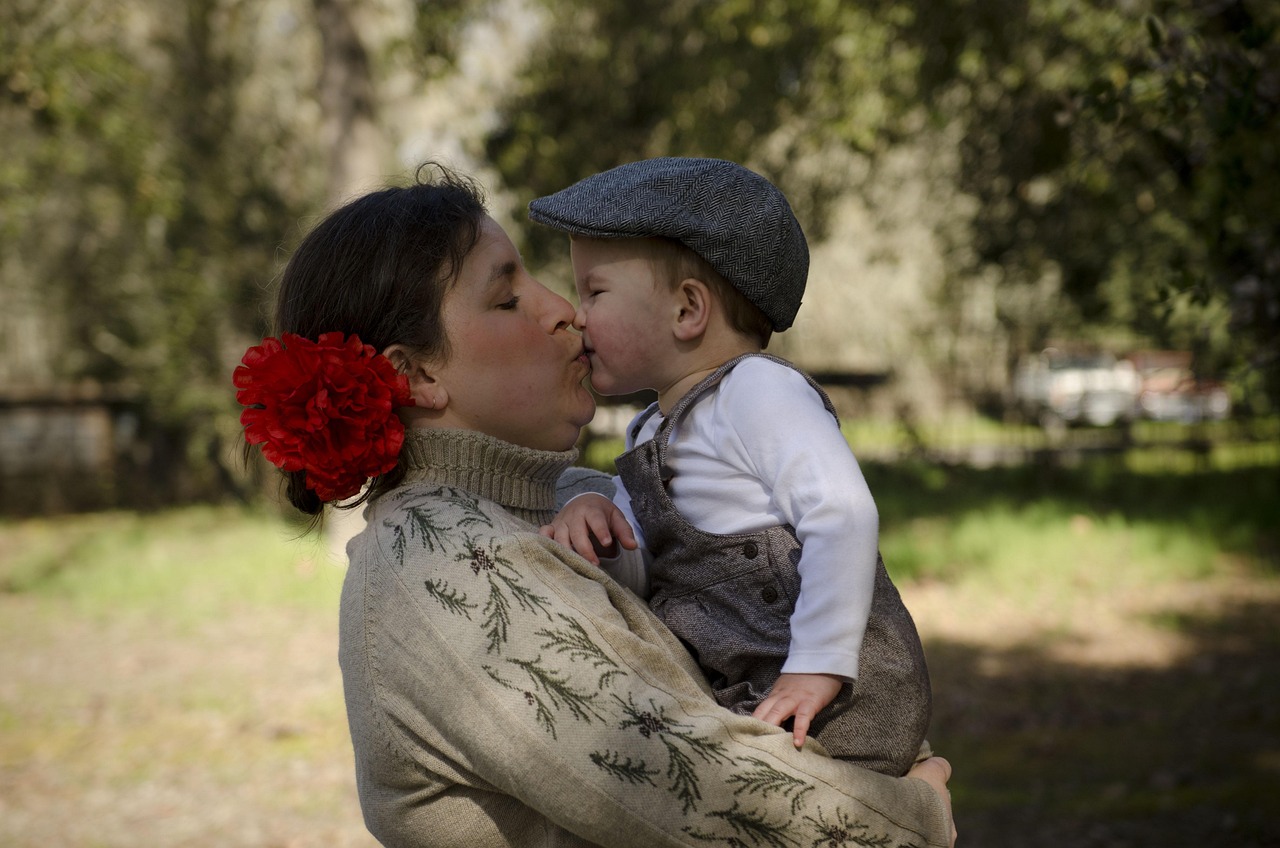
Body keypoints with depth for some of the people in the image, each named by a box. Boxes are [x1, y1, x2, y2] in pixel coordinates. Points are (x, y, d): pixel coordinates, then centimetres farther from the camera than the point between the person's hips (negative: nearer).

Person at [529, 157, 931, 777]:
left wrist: (818, 665, -23)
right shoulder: (656, 432, 19)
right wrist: (589, 515, -1)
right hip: (745, 700, 10)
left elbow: (843, 515, -20)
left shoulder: (758, 390, -10)